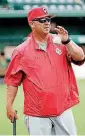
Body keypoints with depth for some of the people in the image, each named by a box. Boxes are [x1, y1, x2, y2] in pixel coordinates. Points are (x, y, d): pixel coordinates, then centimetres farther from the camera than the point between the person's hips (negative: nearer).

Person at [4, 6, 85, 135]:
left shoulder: (60, 42, 6)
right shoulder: (22, 51, -1)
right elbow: (13, 81, 2)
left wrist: (66, 41, -19)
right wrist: (9, 106, -3)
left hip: (63, 109, 2)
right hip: (37, 113, -2)